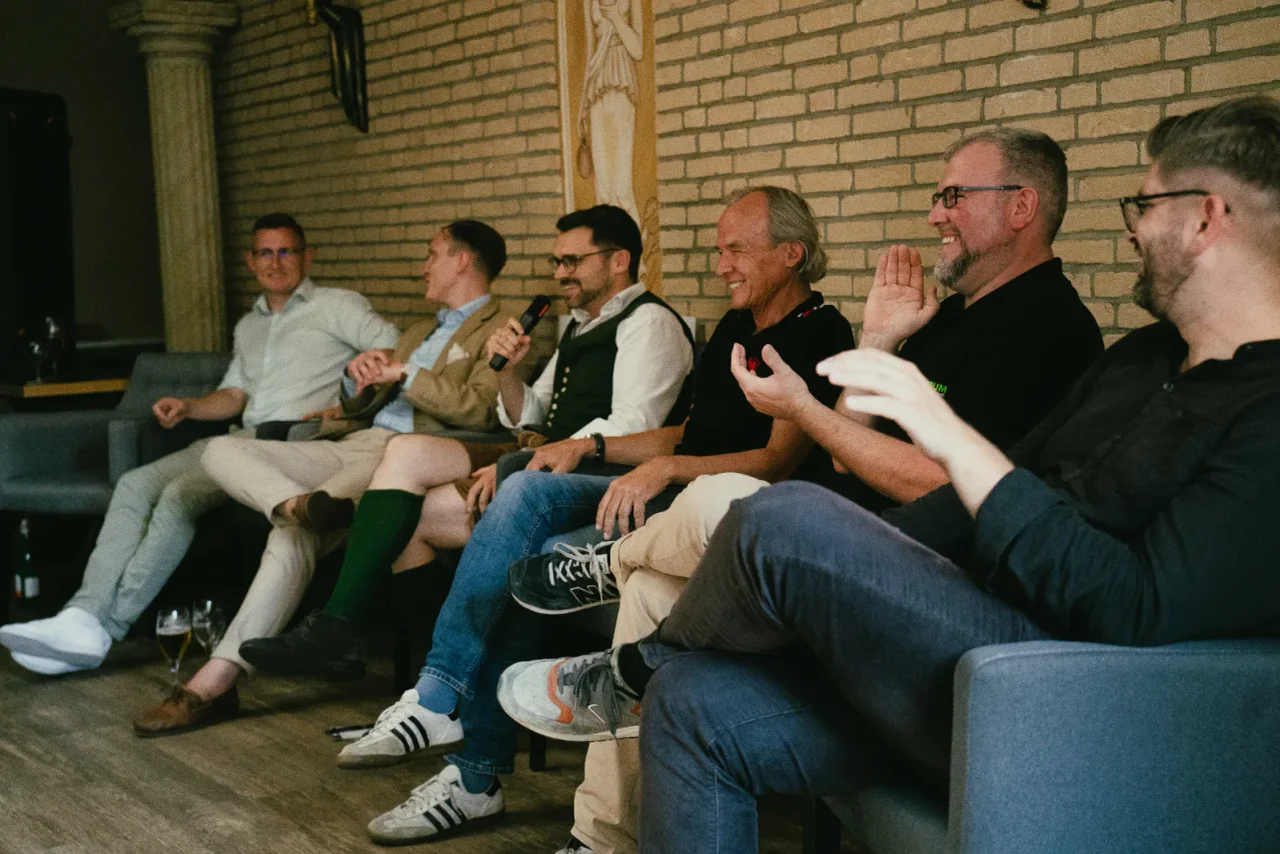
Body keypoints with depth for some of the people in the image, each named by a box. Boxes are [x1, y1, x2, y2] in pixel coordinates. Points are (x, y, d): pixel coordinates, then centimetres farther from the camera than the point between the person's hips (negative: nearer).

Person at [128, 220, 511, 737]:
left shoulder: (497, 331, 6)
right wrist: (358, 375, 10)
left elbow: (479, 410, -14)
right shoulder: (419, 333, 34)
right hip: (351, 446, 9)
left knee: (293, 530, -34)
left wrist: (406, 374, -7)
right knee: (221, 451, -14)